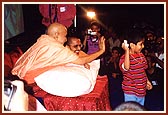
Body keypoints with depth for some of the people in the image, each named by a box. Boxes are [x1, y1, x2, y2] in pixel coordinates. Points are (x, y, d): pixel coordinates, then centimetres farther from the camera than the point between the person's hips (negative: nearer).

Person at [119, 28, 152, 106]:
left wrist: (147, 81, 14)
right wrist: (127, 51, -40)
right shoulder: (125, 57, -19)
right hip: (130, 92, -7)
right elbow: (126, 68, -42)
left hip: (141, 90, 7)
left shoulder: (141, 55, 3)